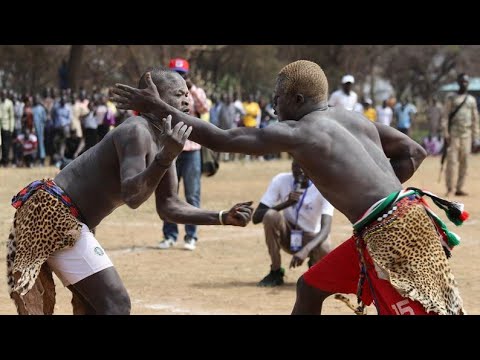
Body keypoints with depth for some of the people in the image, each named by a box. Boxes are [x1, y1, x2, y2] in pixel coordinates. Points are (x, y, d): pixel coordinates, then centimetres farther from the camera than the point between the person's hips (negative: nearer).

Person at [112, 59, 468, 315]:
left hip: (393, 230, -10)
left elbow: (219, 140, -4)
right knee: (311, 286, 21)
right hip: (395, 223, 10)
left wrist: (159, 107, 1)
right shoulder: (353, 118, 17)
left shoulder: (296, 133, -6)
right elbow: (414, 152, 19)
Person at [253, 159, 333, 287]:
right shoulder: (281, 181, -15)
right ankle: (275, 272, -14)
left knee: (324, 250, -37)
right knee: (271, 215, -30)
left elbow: (326, 228, -32)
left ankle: (314, 264, 5)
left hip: (311, 239, -1)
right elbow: (256, 217, -20)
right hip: (288, 237, 1)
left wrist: (305, 250, -50)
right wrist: (285, 203, -35)